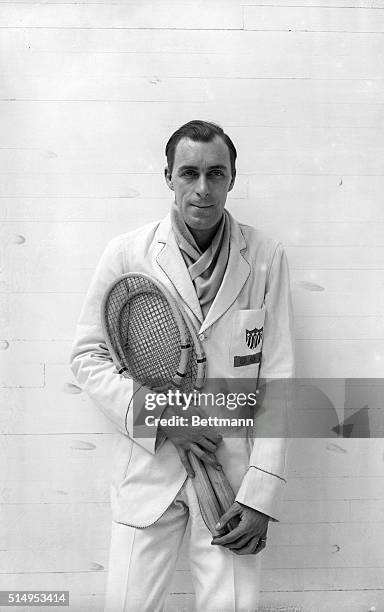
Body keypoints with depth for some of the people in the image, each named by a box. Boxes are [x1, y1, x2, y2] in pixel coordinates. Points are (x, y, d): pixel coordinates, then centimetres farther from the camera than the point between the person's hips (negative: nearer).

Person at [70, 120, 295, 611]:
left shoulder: (266, 257, -3)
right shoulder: (126, 253, -3)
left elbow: (277, 377, -2)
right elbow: (88, 355, 2)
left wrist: (261, 492, -7)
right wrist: (160, 420, -11)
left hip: (235, 466, 0)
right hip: (149, 464, 0)